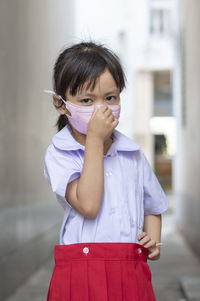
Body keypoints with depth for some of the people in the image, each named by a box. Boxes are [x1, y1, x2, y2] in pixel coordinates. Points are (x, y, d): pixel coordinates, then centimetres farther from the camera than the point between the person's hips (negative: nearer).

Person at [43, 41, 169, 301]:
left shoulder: (133, 153, 9)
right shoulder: (58, 155, -5)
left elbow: (152, 207, 23)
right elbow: (88, 205, -20)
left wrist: (153, 241, 3)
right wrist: (95, 140, -17)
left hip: (130, 275, 4)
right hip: (81, 276, -3)